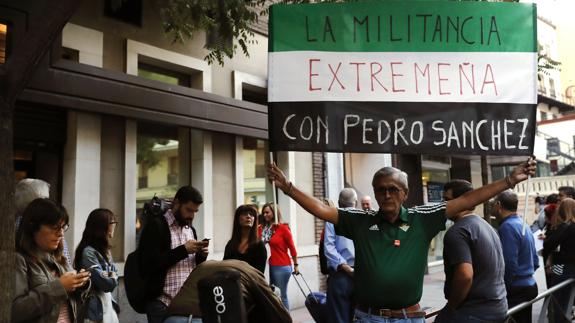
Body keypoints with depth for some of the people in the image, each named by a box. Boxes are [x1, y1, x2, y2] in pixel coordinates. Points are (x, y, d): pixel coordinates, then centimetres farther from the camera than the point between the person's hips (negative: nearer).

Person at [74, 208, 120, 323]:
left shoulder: (103, 251, 12)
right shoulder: (89, 252, -18)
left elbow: (114, 273, 12)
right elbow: (107, 284, -20)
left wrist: (111, 278, -9)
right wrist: (113, 278, 0)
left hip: (107, 307, 9)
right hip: (96, 312, -8)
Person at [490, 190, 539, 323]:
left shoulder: (507, 226, -19)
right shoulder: (523, 223, 11)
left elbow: (509, 264, -23)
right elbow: (535, 261, 16)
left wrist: (504, 289, -13)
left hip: (516, 290, -10)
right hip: (529, 285, 10)